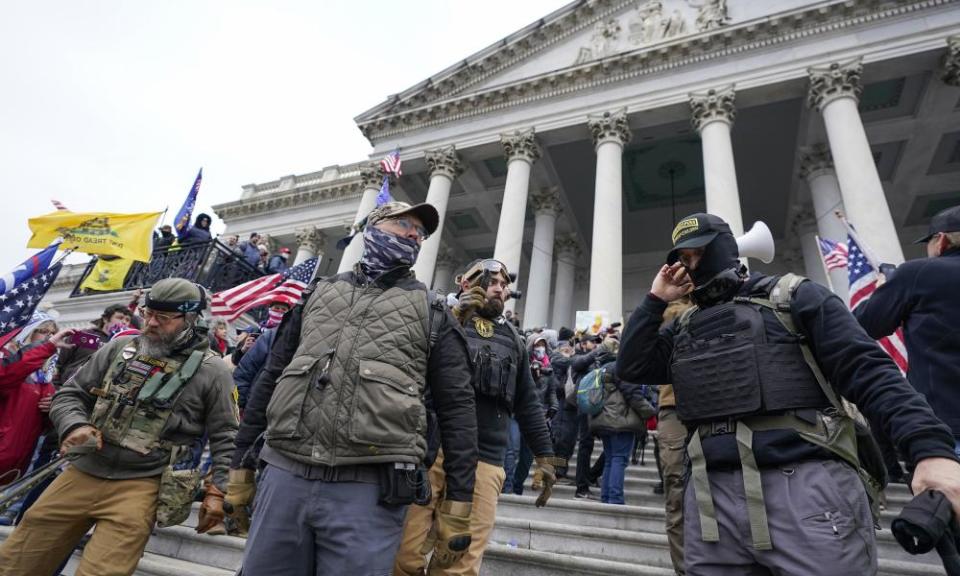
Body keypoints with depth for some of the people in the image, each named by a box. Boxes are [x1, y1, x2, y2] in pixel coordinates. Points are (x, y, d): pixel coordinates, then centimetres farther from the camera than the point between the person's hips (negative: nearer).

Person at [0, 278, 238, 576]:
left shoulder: (210, 370, -7)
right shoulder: (119, 348, 6)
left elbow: (225, 437, -3)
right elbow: (70, 394, 13)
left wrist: (218, 490, -11)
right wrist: (74, 426, -8)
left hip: (140, 484, -5)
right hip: (81, 473, 5)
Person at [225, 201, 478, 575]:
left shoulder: (432, 314, 6)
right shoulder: (318, 293, 15)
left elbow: (456, 409, 3)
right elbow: (269, 379, 17)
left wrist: (458, 503, -1)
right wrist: (241, 465, 16)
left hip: (370, 489, -2)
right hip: (283, 476, 3)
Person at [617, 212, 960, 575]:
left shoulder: (792, 297, 5)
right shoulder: (685, 329, 18)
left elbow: (867, 371, -4)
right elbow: (631, 368, 9)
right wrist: (655, 300, 9)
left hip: (805, 486, -4)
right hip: (713, 496, 4)